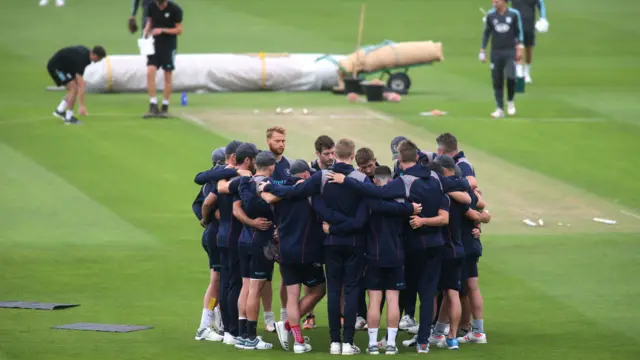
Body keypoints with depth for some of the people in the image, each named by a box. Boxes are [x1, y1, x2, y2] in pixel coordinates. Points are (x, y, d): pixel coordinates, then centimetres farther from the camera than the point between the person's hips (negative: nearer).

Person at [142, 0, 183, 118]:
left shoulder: (175, 10, -13)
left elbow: (179, 30, -9)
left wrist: (162, 30, -21)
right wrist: (146, 32, -7)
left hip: (169, 46, -3)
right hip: (154, 44, 3)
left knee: (168, 76, 4)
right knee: (150, 72, -11)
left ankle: (165, 108, 14)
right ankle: (153, 107, -8)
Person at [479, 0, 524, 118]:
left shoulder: (514, 14, 0)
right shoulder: (490, 15, 4)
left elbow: (519, 32, 7)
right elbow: (486, 33, 11)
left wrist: (519, 48, 1)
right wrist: (482, 50, 8)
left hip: (510, 52, -2)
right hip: (496, 52, 2)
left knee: (510, 76, -18)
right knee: (497, 81, 1)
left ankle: (511, 101, 7)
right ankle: (500, 109, 7)